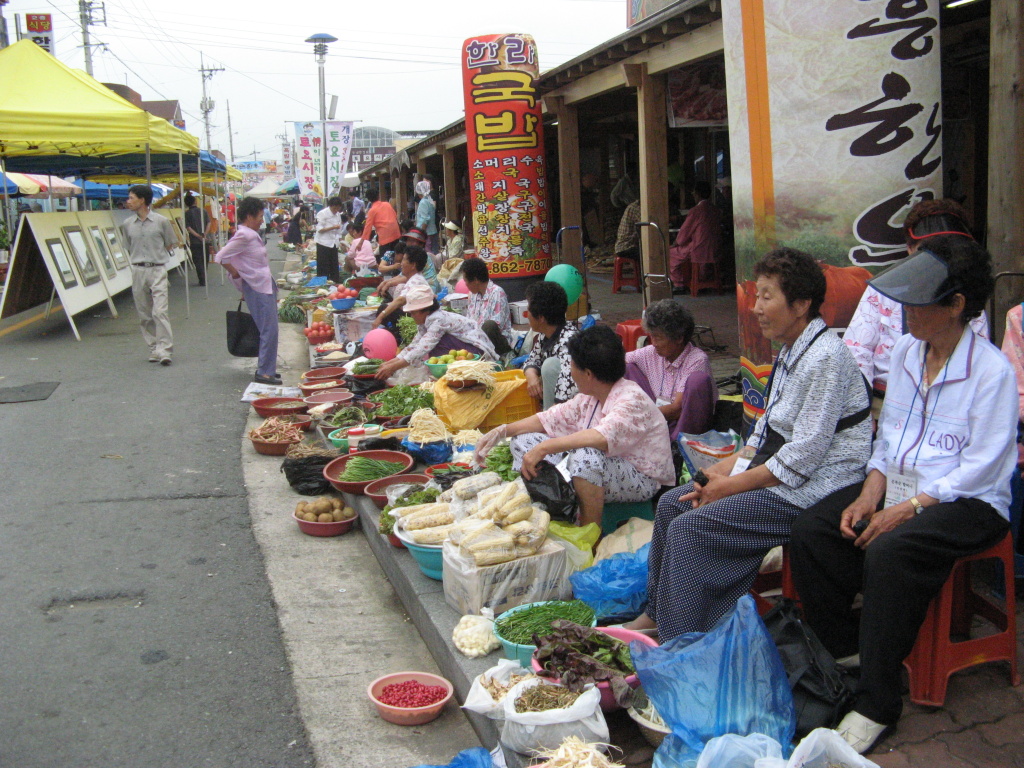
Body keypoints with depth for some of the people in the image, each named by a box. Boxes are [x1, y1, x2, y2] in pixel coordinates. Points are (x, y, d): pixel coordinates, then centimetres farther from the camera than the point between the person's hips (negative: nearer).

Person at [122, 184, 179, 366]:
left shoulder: (161, 221, -3)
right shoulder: (127, 224, 7)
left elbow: (170, 244, 8)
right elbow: (128, 248, 19)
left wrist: (156, 255, 5)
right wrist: (138, 259, 9)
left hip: (157, 270, -4)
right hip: (138, 271, 4)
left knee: (160, 311, -13)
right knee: (144, 314, 6)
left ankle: (164, 350, -12)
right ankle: (153, 348, 15)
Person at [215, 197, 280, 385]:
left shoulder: (252, 234, 13)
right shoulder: (244, 236, -16)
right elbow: (221, 257, -19)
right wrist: (237, 275, -10)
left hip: (266, 286, 10)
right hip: (257, 289, -10)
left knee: (269, 330, 13)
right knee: (269, 330, -7)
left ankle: (267, 369, 22)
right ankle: (264, 373, -1)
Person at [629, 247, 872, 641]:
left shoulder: (826, 357, -19)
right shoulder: (790, 351, 11)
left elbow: (804, 456, -23)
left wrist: (733, 484, -16)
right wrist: (725, 469, 2)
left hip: (810, 490, -10)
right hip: (774, 472, 10)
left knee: (690, 528, -19)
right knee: (672, 503, 8)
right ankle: (656, 614, 22)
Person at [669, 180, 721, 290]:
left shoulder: (696, 211, -16)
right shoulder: (715, 211, 7)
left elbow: (684, 233, -10)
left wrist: (675, 244, 9)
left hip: (698, 251, -8)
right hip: (713, 251, 8)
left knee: (670, 253, 11)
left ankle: (678, 284, 17)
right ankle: (686, 282, 31)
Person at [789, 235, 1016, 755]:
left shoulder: (992, 370, -11)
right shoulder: (905, 352, 9)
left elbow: (981, 466, -15)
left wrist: (908, 509, -22)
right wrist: (871, 492, -2)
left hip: (969, 502, -7)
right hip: (898, 484, 7)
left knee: (890, 550, -34)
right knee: (809, 530, -15)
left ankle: (877, 704, -21)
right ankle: (843, 651, 2)